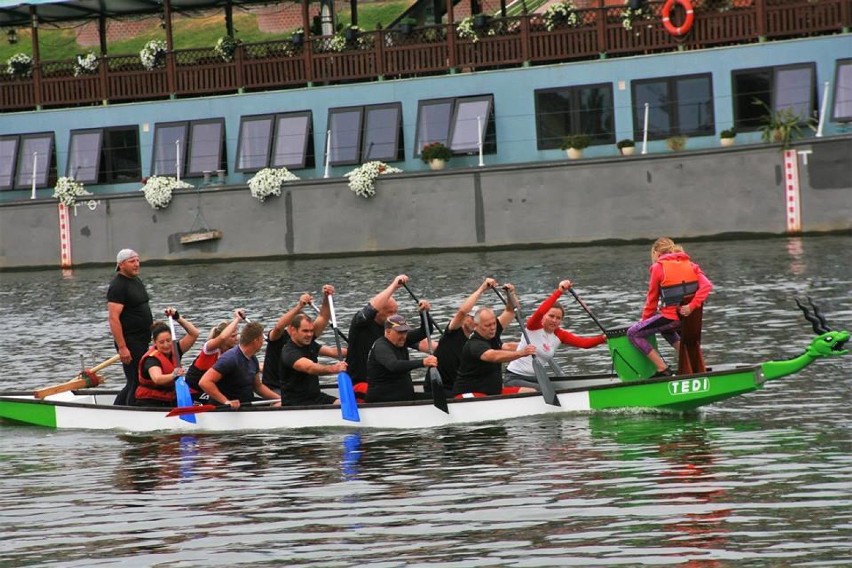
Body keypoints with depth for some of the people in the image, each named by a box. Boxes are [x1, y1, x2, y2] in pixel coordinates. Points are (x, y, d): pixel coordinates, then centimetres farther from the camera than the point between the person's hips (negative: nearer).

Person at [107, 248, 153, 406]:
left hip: (142, 341, 10)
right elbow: (113, 318, -21)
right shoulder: (118, 285, -15)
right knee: (136, 383, -7)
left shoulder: (136, 280, 15)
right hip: (130, 343, -10)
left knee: (133, 384, 16)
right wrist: (122, 347, -25)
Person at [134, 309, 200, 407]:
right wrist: (173, 376, -56)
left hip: (170, 401, 6)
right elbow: (157, 379, -38)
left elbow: (194, 334, 3)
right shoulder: (152, 358, -18)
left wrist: (178, 318, -6)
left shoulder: (174, 351, 4)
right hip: (149, 403, -6)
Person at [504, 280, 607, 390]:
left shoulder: (560, 335, 4)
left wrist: (603, 338, -26)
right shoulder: (534, 326, -10)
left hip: (535, 380, 7)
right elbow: (540, 312, -33)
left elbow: (584, 343, -8)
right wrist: (559, 292, -37)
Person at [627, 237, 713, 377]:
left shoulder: (658, 267, -3)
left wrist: (645, 319, 15)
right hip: (689, 315, 7)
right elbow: (707, 285, -5)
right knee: (666, 328, 38)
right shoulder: (690, 265, 11)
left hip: (671, 316, -7)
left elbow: (652, 298, 3)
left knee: (633, 333, 5)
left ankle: (663, 370, -2)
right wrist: (692, 306, -11)